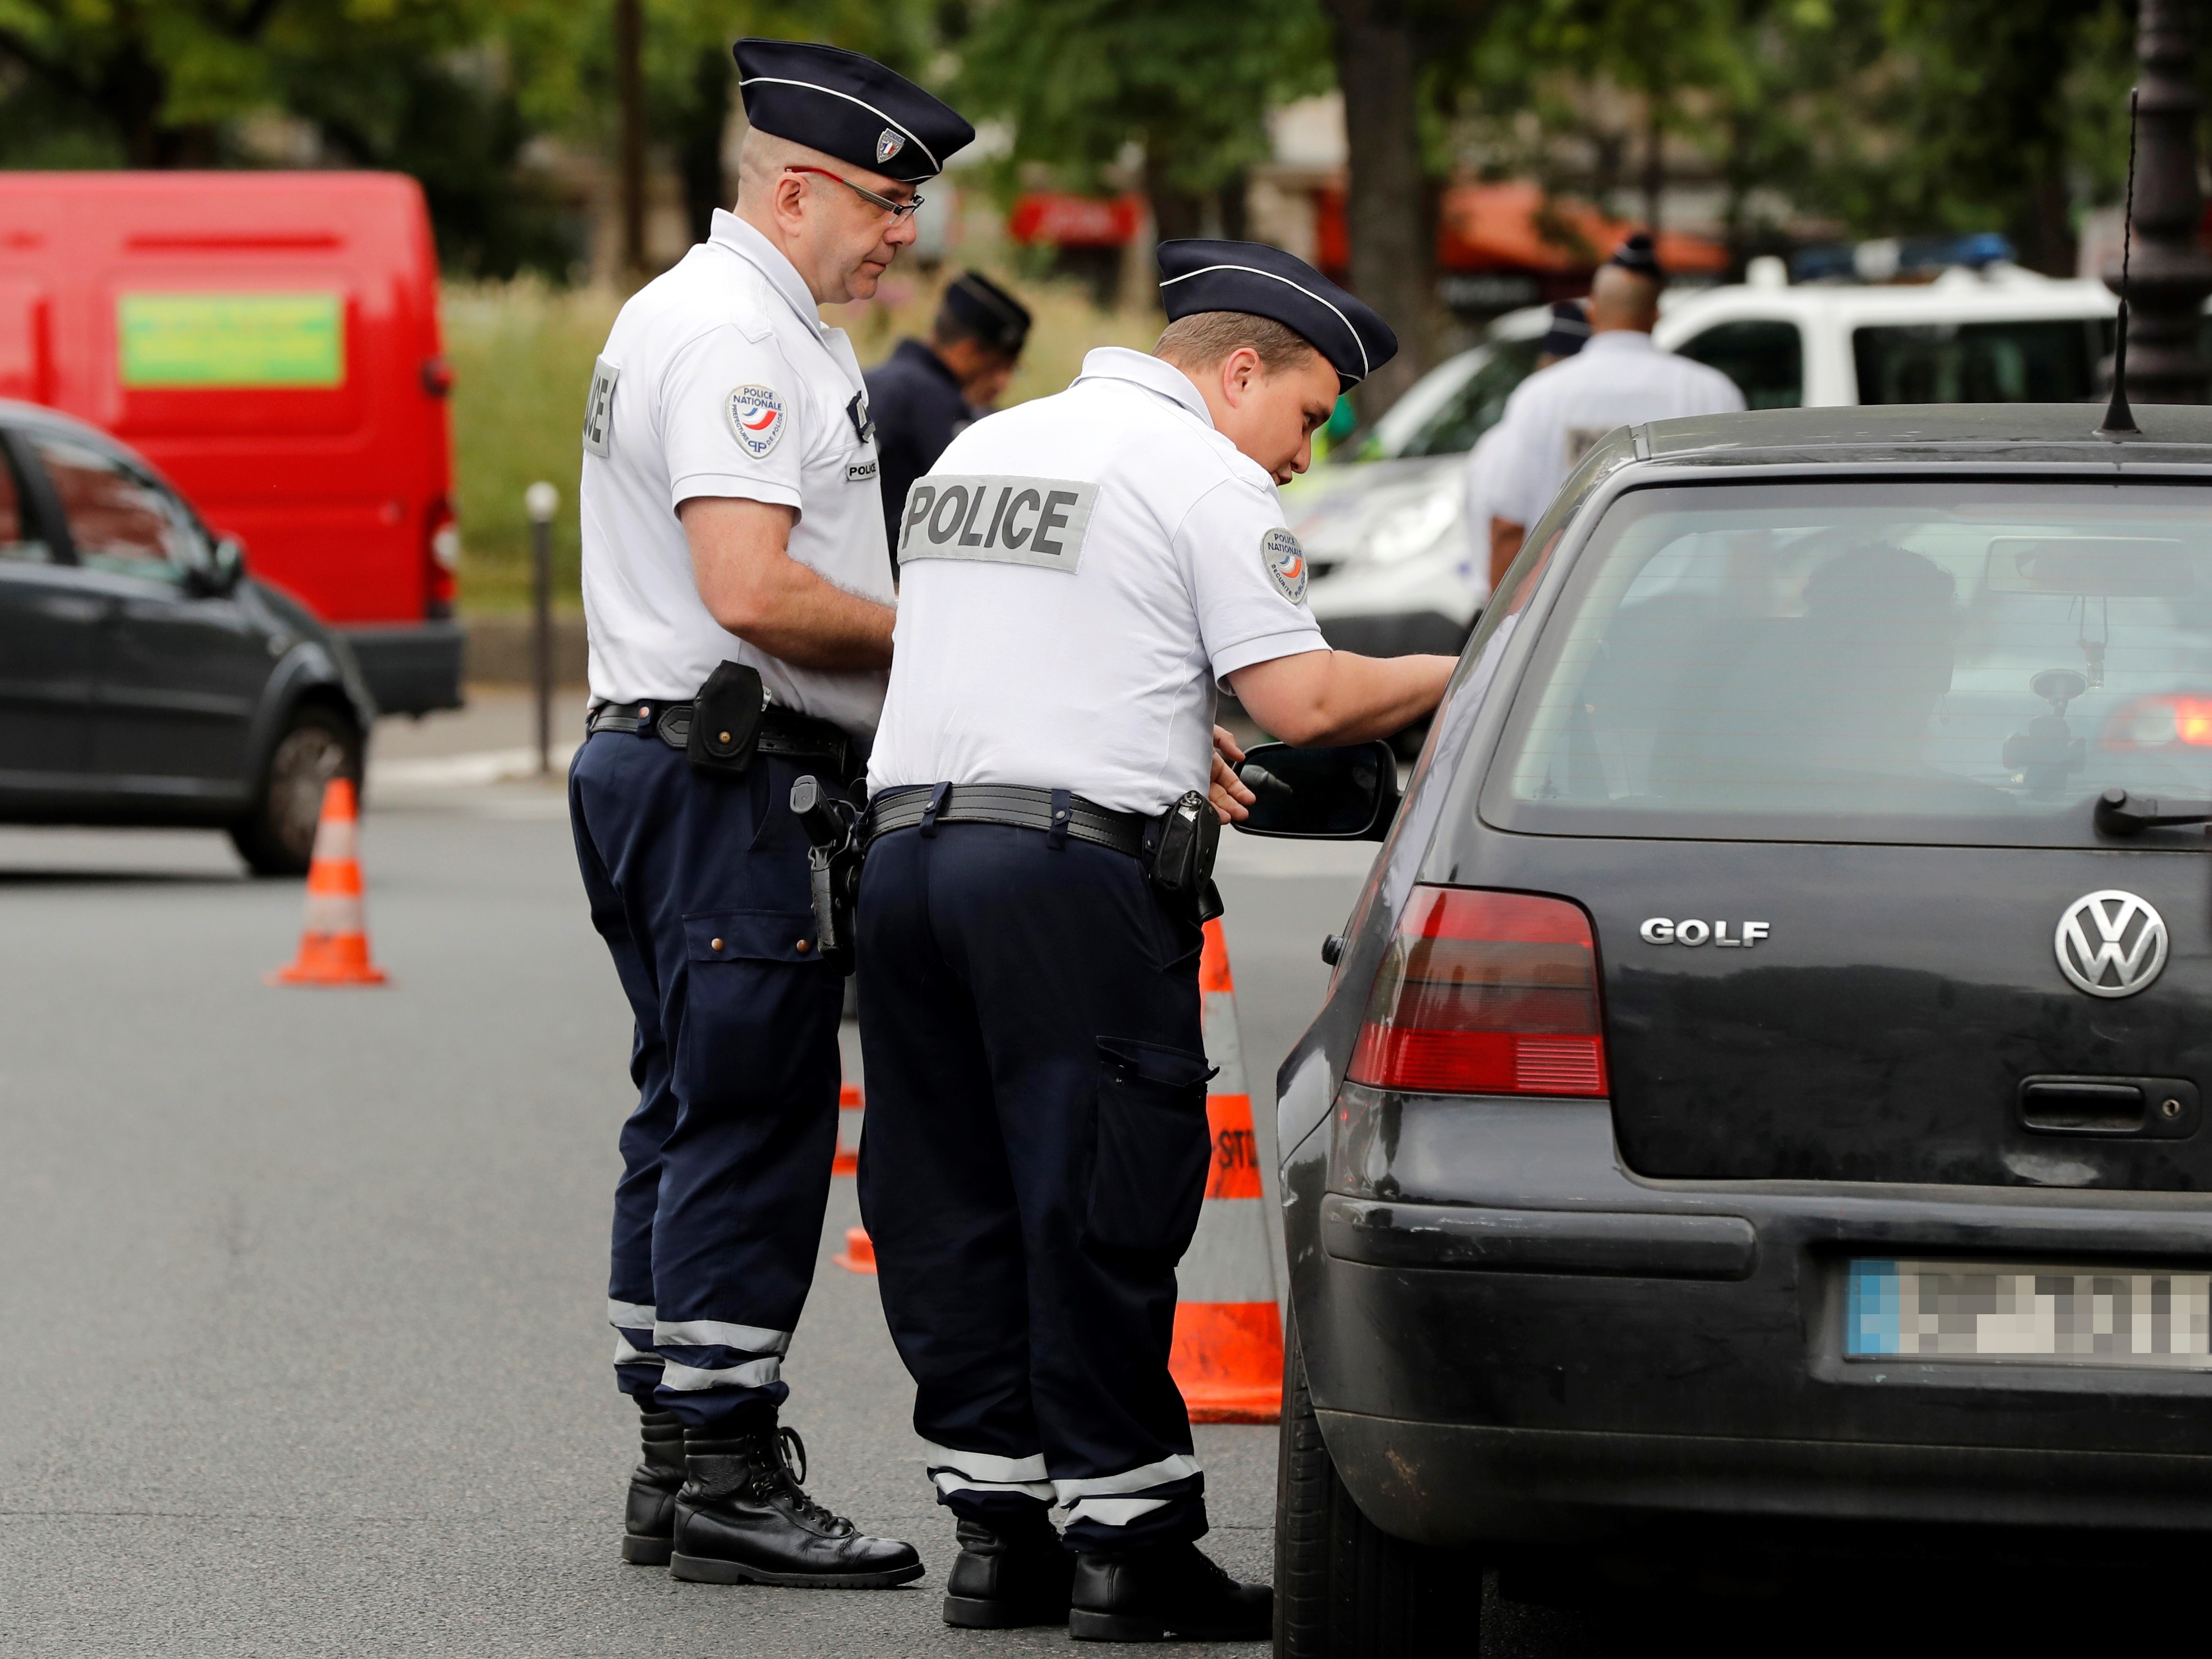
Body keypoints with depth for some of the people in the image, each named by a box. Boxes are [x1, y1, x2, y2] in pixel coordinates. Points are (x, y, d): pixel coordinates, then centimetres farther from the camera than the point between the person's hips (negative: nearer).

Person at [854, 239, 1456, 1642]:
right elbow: (1306, 702, -11)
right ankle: (1129, 1546, -2)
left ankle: (995, 1526, 12)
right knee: (1099, 1215, -4)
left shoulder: (980, 450, 21)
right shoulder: (1206, 480, -4)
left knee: (955, 1209, 10)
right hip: (1074, 872, -8)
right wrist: (1456, 678, 3)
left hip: (910, 841, 8)